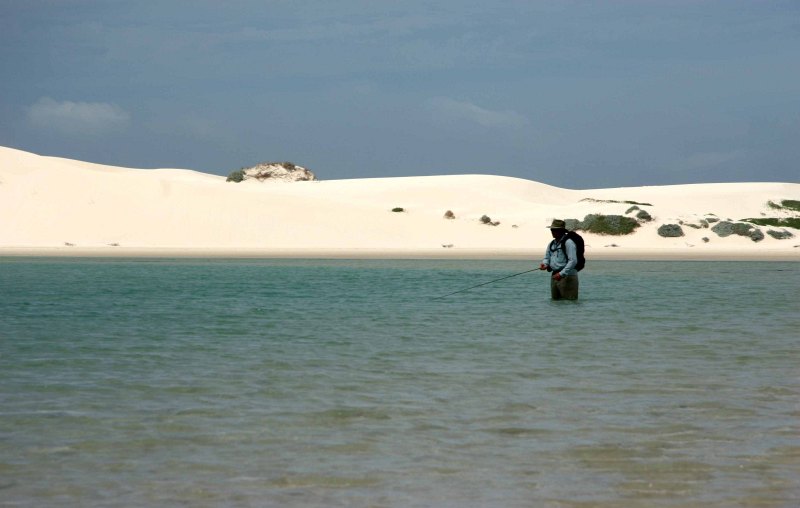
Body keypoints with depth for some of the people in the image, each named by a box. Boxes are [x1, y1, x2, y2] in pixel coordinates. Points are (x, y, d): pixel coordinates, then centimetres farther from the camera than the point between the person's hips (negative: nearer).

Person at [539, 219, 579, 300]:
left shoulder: (568, 242, -12)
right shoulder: (551, 244, 14)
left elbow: (573, 261, -19)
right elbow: (547, 257, 21)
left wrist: (562, 274, -24)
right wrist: (544, 264, -4)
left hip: (567, 277, -9)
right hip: (554, 276, 9)